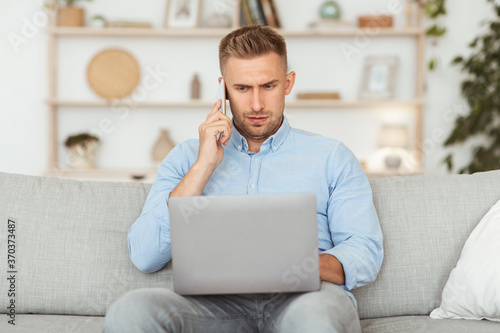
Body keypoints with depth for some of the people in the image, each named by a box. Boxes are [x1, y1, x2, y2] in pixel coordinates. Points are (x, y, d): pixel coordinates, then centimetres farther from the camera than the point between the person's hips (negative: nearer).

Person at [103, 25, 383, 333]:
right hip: (216, 301, 2)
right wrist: (205, 166, 0)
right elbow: (144, 256, 5)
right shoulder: (187, 157, 18)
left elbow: (366, 253, 7)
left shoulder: (331, 157, 16)